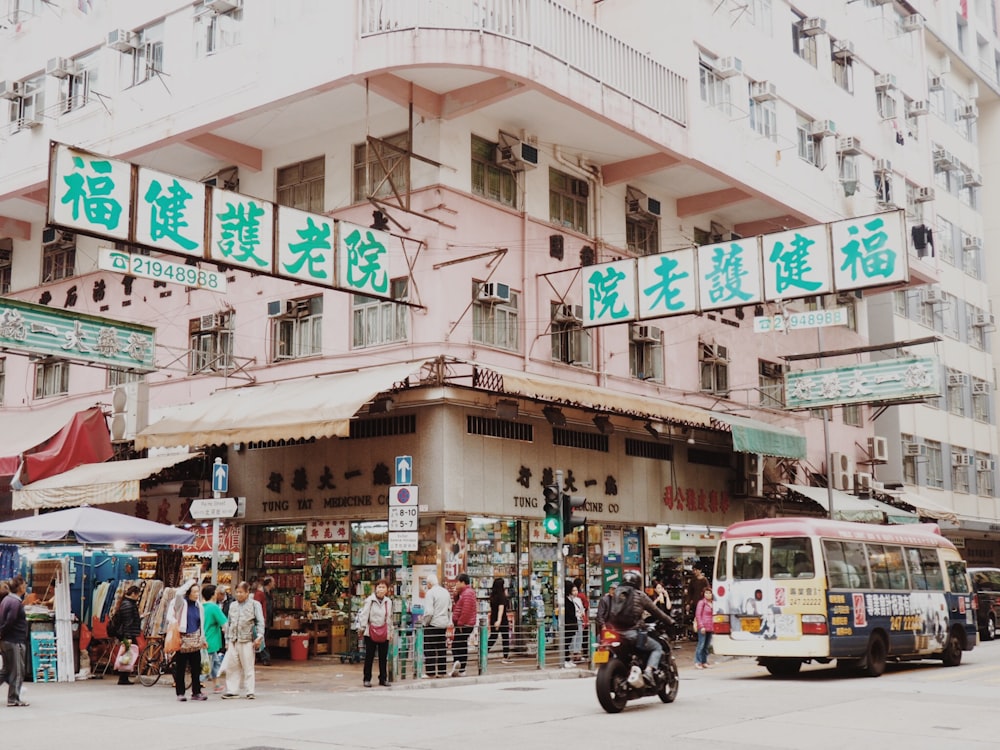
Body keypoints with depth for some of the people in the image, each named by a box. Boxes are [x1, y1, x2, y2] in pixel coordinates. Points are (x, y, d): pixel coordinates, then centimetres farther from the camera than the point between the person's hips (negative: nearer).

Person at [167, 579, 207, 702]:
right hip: (182, 640, -4)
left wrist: (203, 638, 21)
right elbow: (178, 593, -26)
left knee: (196, 668, 4)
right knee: (180, 668, 1)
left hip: (195, 641, 4)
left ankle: (196, 692, 11)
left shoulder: (199, 605, 11)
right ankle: (180, 693, 9)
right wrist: (189, 583, -13)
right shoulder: (180, 603, -4)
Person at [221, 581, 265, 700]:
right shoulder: (233, 605, 18)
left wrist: (259, 636, -15)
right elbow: (229, 624, 21)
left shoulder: (255, 604, 3)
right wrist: (227, 640, 16)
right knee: (231, 666, 3)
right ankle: (232, 690, 11)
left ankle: (250, 691, 4)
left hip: (247, 641, -5)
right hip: (233, 641, 5)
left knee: (247, 667, -1)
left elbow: (260, 622, -3)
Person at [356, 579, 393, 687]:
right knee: (369, 656, 0)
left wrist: (390, 632, 17)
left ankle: (383, 679, 16)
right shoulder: (369, 600, -6)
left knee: (383, 657, 8)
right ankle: (367, 679, 8)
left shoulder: (388, 602, 9)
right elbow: (364, 615, -7)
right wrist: (361, 629, -10)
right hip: (371, 632, -4)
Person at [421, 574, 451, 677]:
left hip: (432, 624, -7)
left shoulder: (430, 593, -13)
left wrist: (425, 622, -5)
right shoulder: (446, 592, 10)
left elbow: (429, 612, -19)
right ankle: (441, 671, 17)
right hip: (444, 624, 7)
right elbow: (450, 609, 16)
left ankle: (431, 672, -2)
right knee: (442, 649, 13)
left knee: (429, 649, -1)